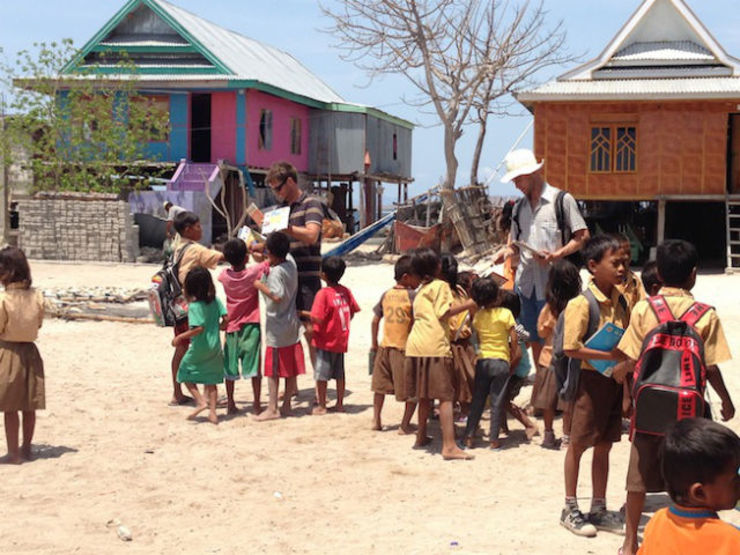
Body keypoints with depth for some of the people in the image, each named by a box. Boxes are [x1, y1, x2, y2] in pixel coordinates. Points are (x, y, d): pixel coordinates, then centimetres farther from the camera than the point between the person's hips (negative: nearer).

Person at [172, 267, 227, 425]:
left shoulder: (194, 306, -19)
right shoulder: (215, 301, -1)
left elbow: (198, 328, -25)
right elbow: (226, 318, -1)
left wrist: (180, 337, -16)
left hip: (199, 348, -6)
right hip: (215, 346, 6)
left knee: (185, 373, 14)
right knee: (211, 378, 14)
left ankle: (201, 401, 0)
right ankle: (212, 413, 12)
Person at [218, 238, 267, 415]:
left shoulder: (224, 276, -5)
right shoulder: (254, 272, -13)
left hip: (232, 326, 2)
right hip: (250, 326, -2)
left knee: (230, 367, 10)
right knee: (254, 366, 2)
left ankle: (231, 404, 14)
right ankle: (256, 404, 2)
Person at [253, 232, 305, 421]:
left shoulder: (275, 272, -20)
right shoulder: (291, 263, 3)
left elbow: (277, 296, -30)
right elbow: (285, 252, 25)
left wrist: (260, 286, -19)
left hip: (276, 327, -8)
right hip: (292, 324, 8)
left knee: (273, 369, 0)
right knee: (291, 367, 11)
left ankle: (272, 409, 3)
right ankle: (287, 405, 19)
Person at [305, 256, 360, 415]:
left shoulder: (323, 294, -19)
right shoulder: (345, 291, -1)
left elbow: (318, 319, -25)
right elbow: (353, 311, 6)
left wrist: (305, 314, -8)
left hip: (325, 342, -6)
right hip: (341, 340, 6)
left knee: (321, 375, 4)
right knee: (339, 373, 15)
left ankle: (321, 406, 9)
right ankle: (340, 403, 22)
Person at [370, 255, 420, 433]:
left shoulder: (386, 295, 5)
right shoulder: (412, 295, -12)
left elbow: (375, 321, 9)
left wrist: (374, 344, 17)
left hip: (385, 347, 6)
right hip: (405, 347, -6)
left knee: (380, 384, 19)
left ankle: (376, 420, 23)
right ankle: (405, 425, 5)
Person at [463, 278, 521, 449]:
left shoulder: (477, 315, 2)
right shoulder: (505, 313, -8)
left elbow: (478, 340, 4)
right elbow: (513, 340, -6)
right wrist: (514, 359, 6)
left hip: (482, 361, 3)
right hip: (501, 360, -3)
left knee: (477, 400, 10)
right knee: (497, 402, 3)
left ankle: (469, 436, 10)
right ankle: (494, 439, 5)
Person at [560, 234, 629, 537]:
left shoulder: (621, 302, 6)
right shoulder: (581, 304, -15)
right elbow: (570, 348, -21)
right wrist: (610, 356, -24)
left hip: (616, 381, 7)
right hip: (592, 379, -7)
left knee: (604, 446, 14)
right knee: (578, 444, 5)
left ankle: (598, 510, 25)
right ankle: (570, 510, 16)